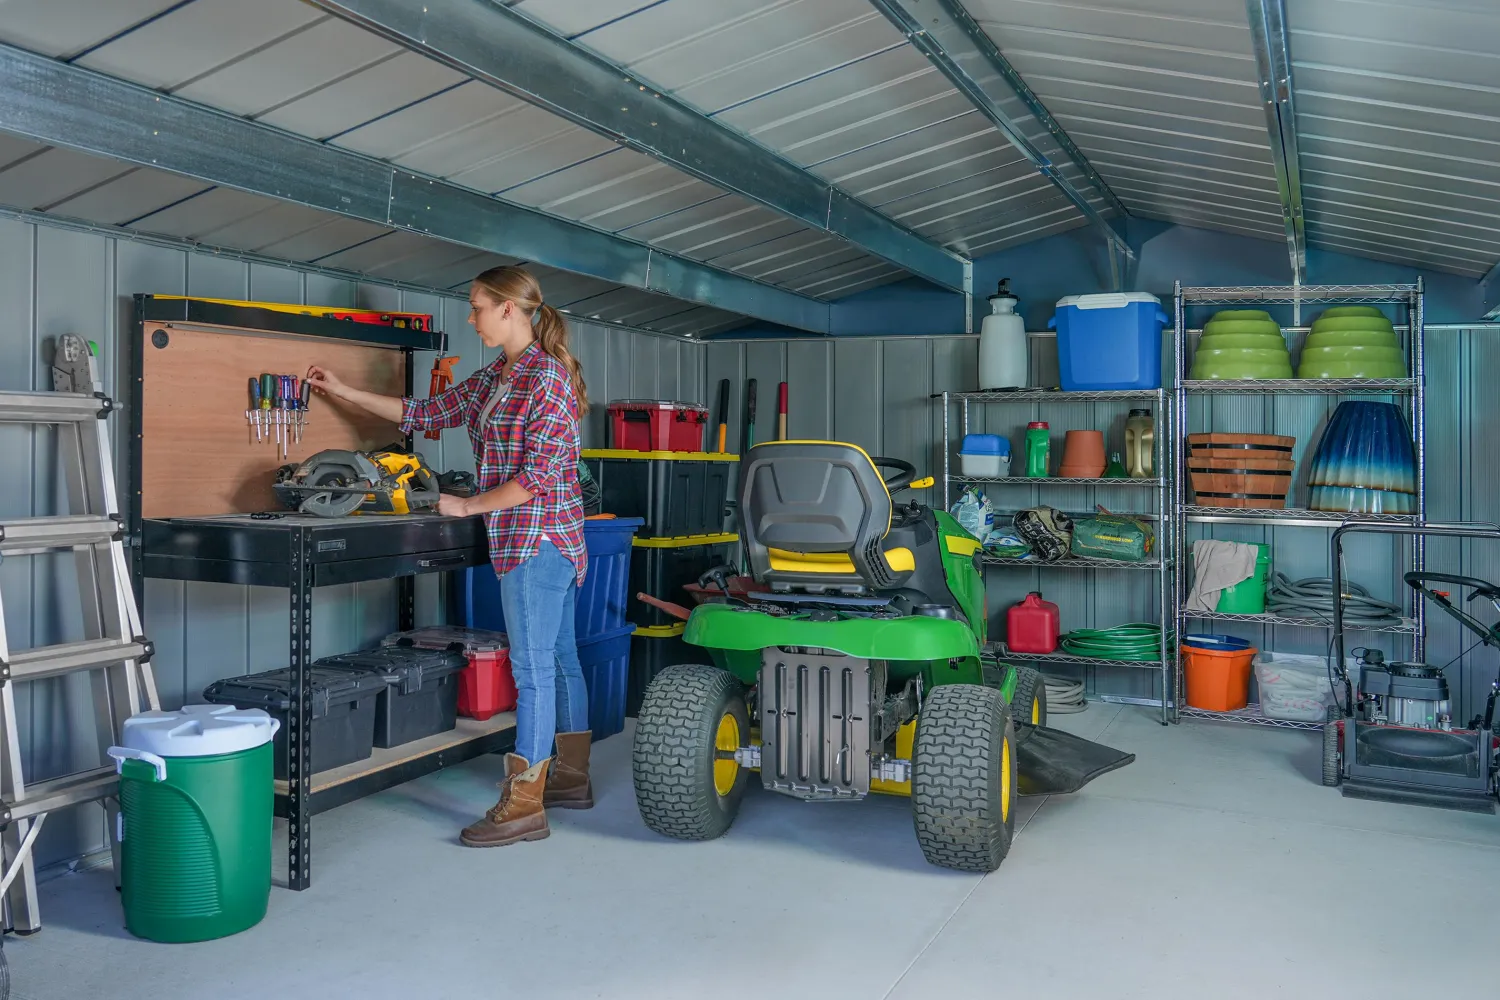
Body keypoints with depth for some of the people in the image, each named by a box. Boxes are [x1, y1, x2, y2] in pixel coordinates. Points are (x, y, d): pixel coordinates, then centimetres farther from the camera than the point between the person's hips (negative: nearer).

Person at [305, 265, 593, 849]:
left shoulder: (548, 377, -14)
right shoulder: (493, 379, 15)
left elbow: (538, 475, -19)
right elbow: (426, 413, 21)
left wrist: (468, 506, -9)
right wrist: (343, 391, 22)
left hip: (538, 537, -9)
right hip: (526, 540, 9)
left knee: (533, 669, -6)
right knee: (559, 659, 15)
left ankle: (523, 808, 0)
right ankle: (572, 779, 26)